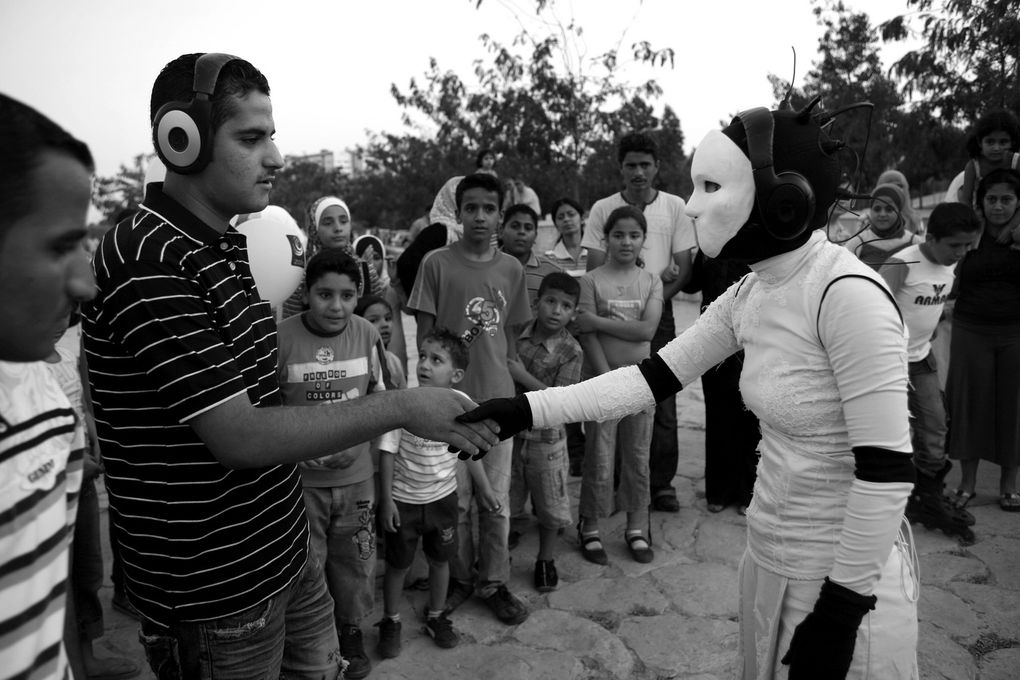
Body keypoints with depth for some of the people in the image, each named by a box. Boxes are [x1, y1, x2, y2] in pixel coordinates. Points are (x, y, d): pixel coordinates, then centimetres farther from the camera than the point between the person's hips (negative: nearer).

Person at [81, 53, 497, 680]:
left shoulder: (224, 247, 9)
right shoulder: (148, 263, -23)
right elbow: (240, 437, -26)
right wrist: (400, 407, -24)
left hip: (283, 548, 9)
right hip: (215, 586, -8)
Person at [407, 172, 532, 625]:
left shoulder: (511, 269, 4)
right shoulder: (437, 263, -6)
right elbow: (422, 333, -3)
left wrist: (501, 376, 8)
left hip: (497, 400, 3)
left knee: (497, 500, 11)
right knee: (455, 499, 9)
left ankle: (494, 583, 28)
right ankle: (458, 579, 30)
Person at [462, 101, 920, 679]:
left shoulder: (848, 293, -24)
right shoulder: (748, 296, -1)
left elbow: (888, 470, -22)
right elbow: (653, 378, -1)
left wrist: (842, 609, -16)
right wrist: (523, 410, -7)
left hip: (847, 573, -7)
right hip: (770, 560, 7)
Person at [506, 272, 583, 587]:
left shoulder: (571, 352, -12)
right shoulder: (517, 335, -5)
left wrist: (523, 376, -23)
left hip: (546, 437, -2)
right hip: (510, 432, 2)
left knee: (550, 505, 13)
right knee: (507, 502, 15)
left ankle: (546, 561, 34)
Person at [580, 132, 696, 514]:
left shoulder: (674, 207, 5)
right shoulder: (603, 209, 3)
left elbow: (684, 269, 3)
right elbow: (595, 270, -1)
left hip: (659, 313, 1)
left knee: (663, 403, 3)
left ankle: (662, 483, 14)